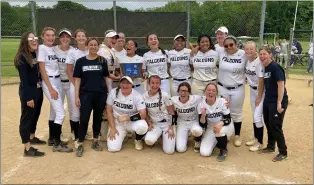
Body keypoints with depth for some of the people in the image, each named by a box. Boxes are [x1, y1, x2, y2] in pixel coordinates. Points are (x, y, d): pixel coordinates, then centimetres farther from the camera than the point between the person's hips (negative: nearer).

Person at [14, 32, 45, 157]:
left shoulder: (36, 54, 9)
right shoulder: (22, 57, -14)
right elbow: (23, 79, -18)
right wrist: (28, 97, -20)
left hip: (38, 90, 8)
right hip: (28, 91, -8)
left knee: (35, 115, 19)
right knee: (26, 118, -1)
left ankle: (32, 137, 38)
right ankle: (27, 149, 5)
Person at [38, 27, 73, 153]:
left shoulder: (54, 49, 13)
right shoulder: (42, 48, -9)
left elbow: (55, 67, 12)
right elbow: (42, 70, -13)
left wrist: (56, 85, 4)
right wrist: (50, 88, -17)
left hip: (58, 81, 8)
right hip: (49, 82, -8)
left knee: (55, 111, 12)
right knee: (61, 113, -10)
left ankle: (52, 138, 25)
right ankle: (57, 144, -1)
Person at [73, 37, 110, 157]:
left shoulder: (102, 61, 5)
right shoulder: (81, 61, 3)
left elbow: (106, 78, 9)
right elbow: (77, 79, 2)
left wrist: (108, 93, 6)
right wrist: (76, 96, -3)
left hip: (101, 94, 1)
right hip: (86, 94, -1)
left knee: (98, 118, 11)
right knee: (84, 119, -3)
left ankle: (95, 141, 26)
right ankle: (79, 144, 10)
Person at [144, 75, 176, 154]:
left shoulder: (164, 95, -14)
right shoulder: (145, 96, -6)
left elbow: (172, 113, -9)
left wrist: (171, 128, -12)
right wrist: (149, 124, -7)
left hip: (167, 123, -2)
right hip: (154, 124, 2)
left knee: (169, 151, -13)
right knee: (148, 141, -28)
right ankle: (158, 134, 8)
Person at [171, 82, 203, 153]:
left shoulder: (196, 99, -22)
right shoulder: (173, 100, -16)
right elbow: (173, 114, -1)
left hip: (194, 122, -1)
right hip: (181, 123, 2)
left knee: (196, 130, -39)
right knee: (180, 149, -11)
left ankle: (197, 141, -1)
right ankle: (185, 135, 21)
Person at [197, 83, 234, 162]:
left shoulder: (222, 102, -21)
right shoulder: (201, 104, -15)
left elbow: (228, 119, -16)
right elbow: (202, 125, -14)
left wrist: (220, 124, -38)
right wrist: (203, 116, -35)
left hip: (226, 127, -2)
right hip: (210, 129, 2)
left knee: (219, 130, -39)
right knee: (204, 152, -12)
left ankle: (223, 150, -7)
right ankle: (218, 142, 19)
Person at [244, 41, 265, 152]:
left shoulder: (259, 62, -21)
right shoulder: (247, 61, 0)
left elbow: (261, 80, -19)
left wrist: (259, 97, -16)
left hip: (260, 90, -7)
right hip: (252, 89, 7)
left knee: (257, 116, -6)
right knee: (254, 115, 15)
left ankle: (260, 142, 10)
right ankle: (256, 137, 31)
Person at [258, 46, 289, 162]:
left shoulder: (275, 67, -17)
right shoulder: (264, 68, 6)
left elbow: (281, 85, -20)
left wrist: (279, 103, -22)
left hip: (277, 101, -8)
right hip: (267, 100, 8)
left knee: (275, 126, -3)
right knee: (268, 124, 16)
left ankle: (283, 153, 13)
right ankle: (270, 147, 33)